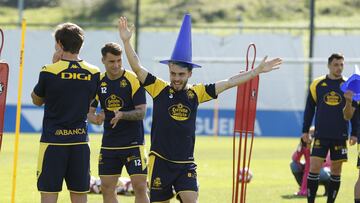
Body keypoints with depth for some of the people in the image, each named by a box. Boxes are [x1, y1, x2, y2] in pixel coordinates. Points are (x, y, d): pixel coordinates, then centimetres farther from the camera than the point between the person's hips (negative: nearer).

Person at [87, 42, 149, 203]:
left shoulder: (133, 80, -9)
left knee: (140, 186, -10)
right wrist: (94, 118, -18)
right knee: (107, 188, 5)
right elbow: (89, 111, 6)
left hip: (133, 143, -4)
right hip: (109, 144, 5)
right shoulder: (98, 82, 4)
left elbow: (141, 112, -12)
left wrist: (122, 115, -30)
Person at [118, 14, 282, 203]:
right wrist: (126, 42, -22)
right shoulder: (160, 90, -3)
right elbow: (137, 68, -10)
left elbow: (229, 82, 6)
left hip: (185, 164, 1)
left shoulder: (196, 93, 3)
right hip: (160, 162, -1)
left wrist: (258, 71, 6)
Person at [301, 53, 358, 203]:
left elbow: (351, 115, 6)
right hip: (320, 135, -1)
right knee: (314, 167, -8)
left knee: (336, 171, 5)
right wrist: (305, 131, 7)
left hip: (340, 136, 1)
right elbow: (309, 109, 9)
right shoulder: (317, 85, 3)